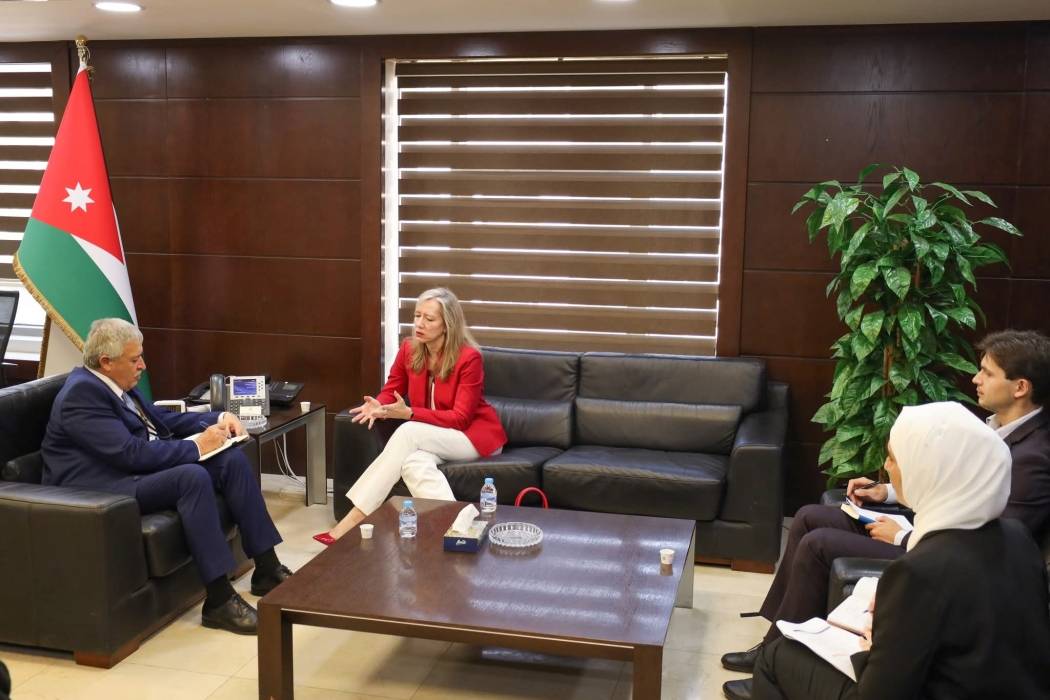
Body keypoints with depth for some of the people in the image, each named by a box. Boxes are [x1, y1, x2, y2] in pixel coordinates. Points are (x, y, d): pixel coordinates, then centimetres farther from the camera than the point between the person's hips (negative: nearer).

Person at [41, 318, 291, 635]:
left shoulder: (114, 383, 12)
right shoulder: (82, 392, -18)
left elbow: (161, 419, 21)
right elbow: (131, 453, -26)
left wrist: (217, 418, 7)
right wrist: (197, 447, -19)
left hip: (142, 469, 10)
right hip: (107, 488, -10)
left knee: (233, 460, -4)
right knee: (193, 476, -33)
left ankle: (267, 569, -2)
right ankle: (219, 600, -29)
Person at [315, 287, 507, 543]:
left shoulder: (469, 357, -19)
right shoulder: (409, 349, -3)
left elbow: (460, 418, -21)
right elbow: (390, 391, 6)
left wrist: (409, 413, -32)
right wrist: (378, 407, -20)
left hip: (475, 434, -5)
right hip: (430, 437, 5)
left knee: (408, 432, -32)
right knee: (414, 463, -34)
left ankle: (353, 521, -33)